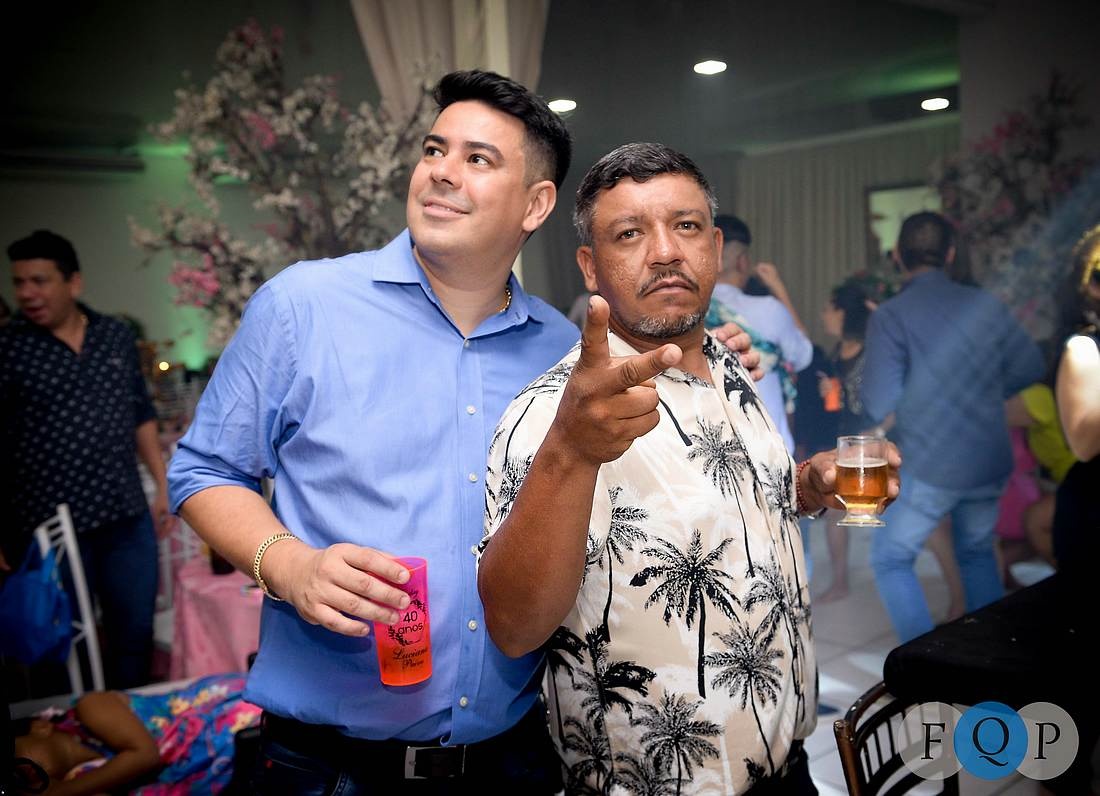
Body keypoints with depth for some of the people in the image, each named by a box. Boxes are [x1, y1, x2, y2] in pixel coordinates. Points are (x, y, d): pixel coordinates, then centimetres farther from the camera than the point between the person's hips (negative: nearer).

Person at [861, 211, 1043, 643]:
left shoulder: (889, 316, -12)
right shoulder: (985, 304, 1)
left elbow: (879, 405, -15)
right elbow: (1030, 367, 7)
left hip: (928, 467, -5)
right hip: (990, 462, 5)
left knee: (890, 559, 12)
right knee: (977, 554, 25)